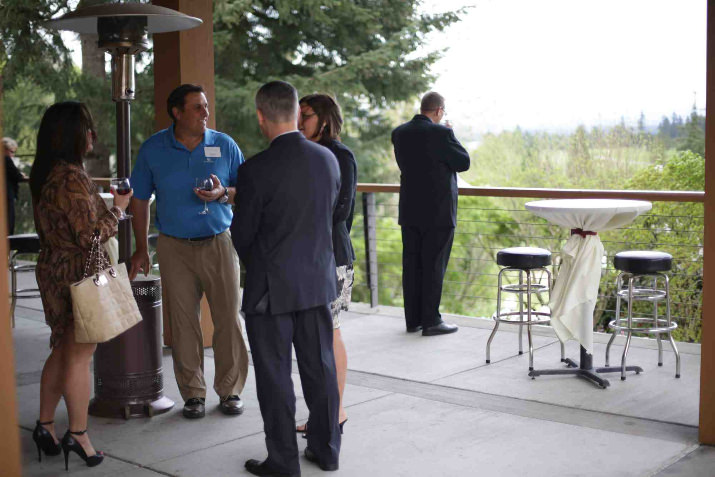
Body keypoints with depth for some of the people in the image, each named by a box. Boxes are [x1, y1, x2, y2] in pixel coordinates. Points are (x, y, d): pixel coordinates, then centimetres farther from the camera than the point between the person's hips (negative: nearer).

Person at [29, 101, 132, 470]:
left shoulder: (45, 174, 8)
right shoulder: (72, 178, -22)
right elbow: (90, 235, -22)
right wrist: (117, 209, -8)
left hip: (53, 270, 9)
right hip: (78, 274, -9)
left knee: (62, 351, 18)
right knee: (79, 355, 1)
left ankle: (45, 425, 26)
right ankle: (77, 435, 11)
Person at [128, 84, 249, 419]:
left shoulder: (224, 145, 1)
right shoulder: (153, 149, 1)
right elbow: (140, 201, 8)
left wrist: (223, 193, -15)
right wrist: (141, 250, 7)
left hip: (219, 242, 0)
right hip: (175, 247, 0)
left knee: (228, 319, -1)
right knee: (183, 323, 2)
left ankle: (230, 390, 13)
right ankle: (193, 394, 14)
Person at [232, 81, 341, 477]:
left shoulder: (256, 170, -18)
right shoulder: (327, 159, -2)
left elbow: (241, 235, -8)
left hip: (271, 288, -5)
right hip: (319, 281, 5)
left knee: (274, 375, 6)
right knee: (320, 367, 16)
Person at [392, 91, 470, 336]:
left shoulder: (399, 132, 4)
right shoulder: (440, 133, -16)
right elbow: (463, 162, -8)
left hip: (409, 210, 6)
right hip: (438, 210, -6)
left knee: (411, 264, 10)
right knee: (434, 265, 1)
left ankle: (413, 319, 17)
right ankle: (431, 321, 5)